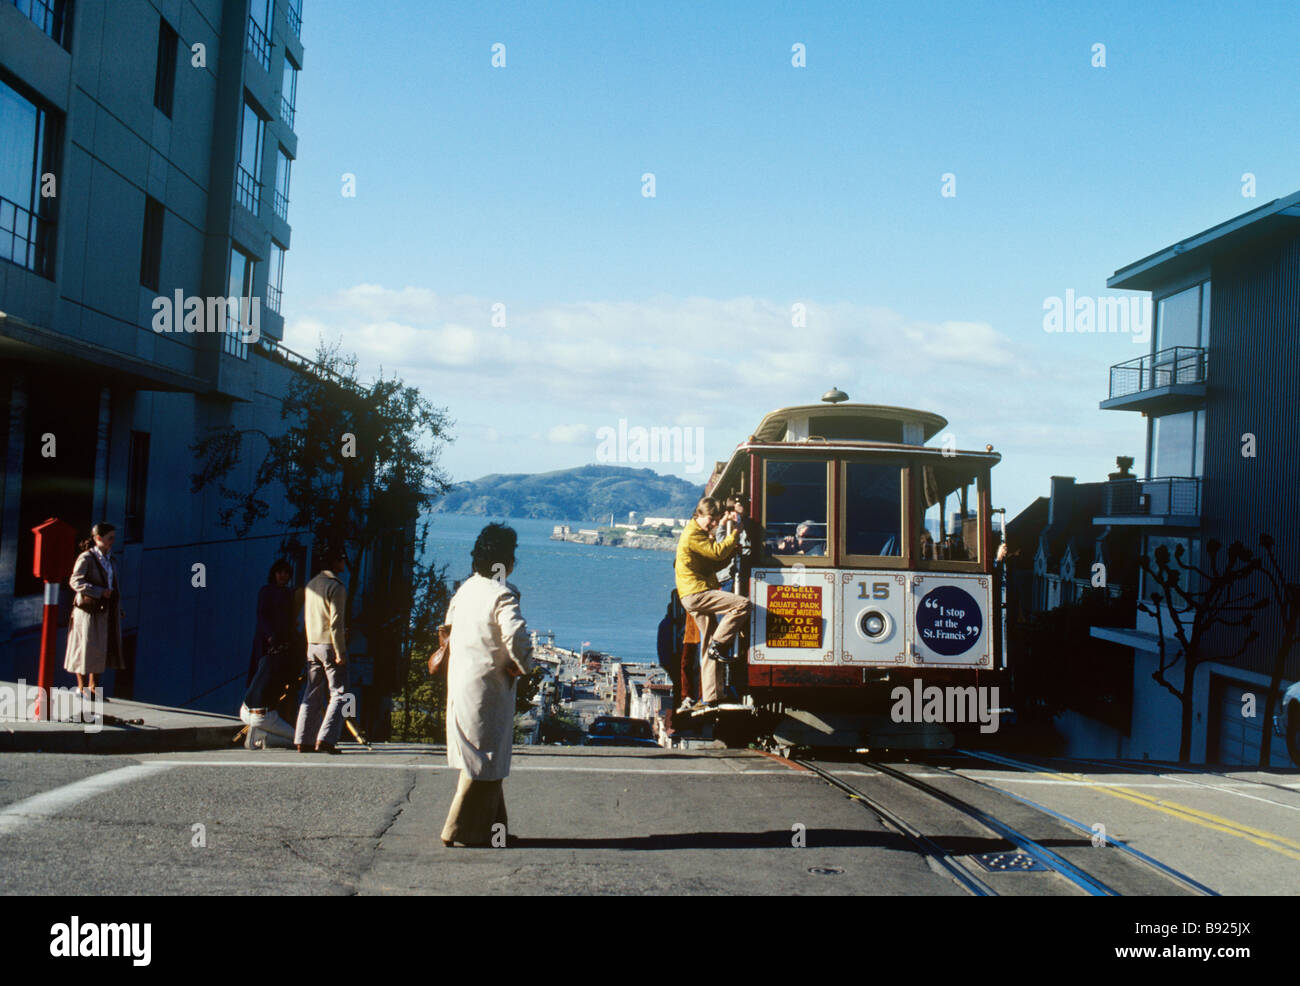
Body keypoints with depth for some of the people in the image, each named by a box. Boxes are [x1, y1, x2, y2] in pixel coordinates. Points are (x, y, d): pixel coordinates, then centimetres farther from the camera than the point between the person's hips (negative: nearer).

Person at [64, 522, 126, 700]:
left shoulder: (111, 560, 13)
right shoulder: (86, 558, -9)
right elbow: (75, 581, -16)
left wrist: (118, 608, 12)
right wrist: (100, 592, -20)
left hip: (106, 611, 7)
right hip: (88, 609, -7)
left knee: (102, 649, 8)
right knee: (85, 647, -1)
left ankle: (92, 687, 18)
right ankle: (81, 688, 10)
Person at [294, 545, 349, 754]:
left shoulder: (311, 585, 14)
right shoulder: (336, 586, -11)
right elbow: (336, 621, -17)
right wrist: (340, 652, -17)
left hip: (312, 645, 8)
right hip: (330, 644, -8)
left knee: (312, 695, 11)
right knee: (338, 693, -4)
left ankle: (303, 741, 9)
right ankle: (324, 740, -14)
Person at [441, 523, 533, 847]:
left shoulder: (466, 588, 8)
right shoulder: (501, 595, -17)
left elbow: (449, 623, 23)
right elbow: (515, 635, -32)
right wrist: (522, 666, -14)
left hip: (459, 681, 8)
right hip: (487, 685, -8)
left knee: (476, 757, 17)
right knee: (484, 761, 2)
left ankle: (489, 826, 26)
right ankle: (461, 830, 5)